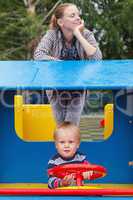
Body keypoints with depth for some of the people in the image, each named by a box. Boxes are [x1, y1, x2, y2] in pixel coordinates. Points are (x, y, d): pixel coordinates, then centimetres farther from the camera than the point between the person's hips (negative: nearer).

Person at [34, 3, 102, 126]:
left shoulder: (86, 34, -14)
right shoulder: (52, 35, -16)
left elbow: (97, 59, -27)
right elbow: (38, 55, -30)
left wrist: (79, 35, -28)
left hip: (78, 89, 0)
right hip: (57, 88, 0)